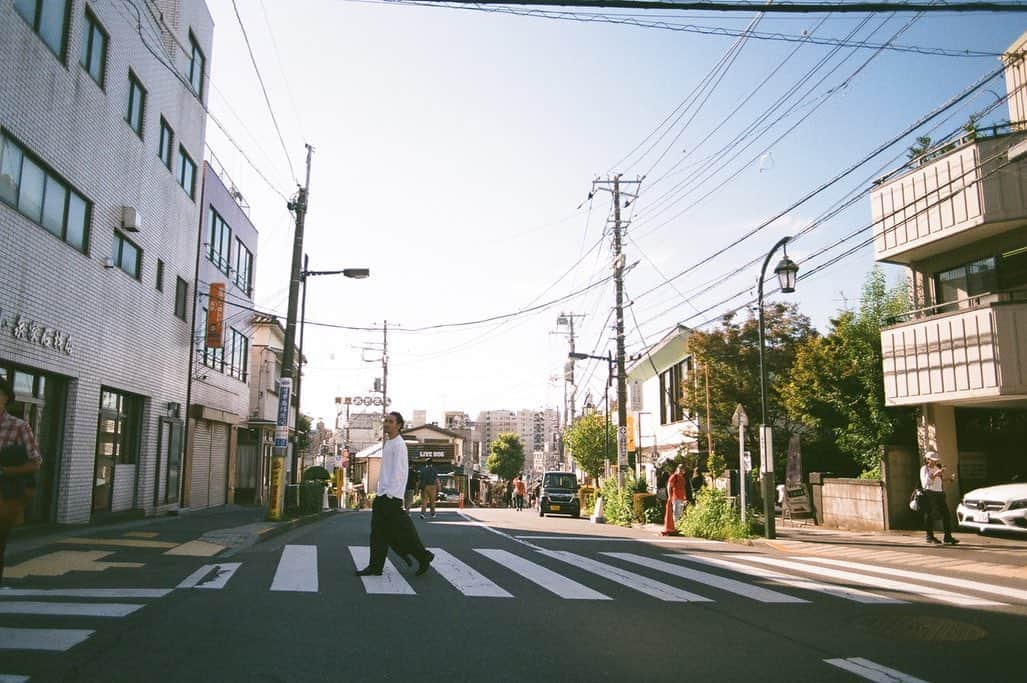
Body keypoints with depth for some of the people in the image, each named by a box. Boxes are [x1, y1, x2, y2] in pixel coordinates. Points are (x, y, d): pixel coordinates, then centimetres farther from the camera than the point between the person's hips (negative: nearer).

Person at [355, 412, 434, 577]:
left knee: (402, 531, -2)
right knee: (378, 531, 7)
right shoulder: (388, 443, 16)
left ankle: (423, 557, 12)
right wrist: (380, 491, 18)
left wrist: (389, 494, -20)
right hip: (382, 495, 9)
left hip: (392, 496, -9)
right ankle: (375, 567, 11)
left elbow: (398, 472, -17)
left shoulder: (399, 445, -13)